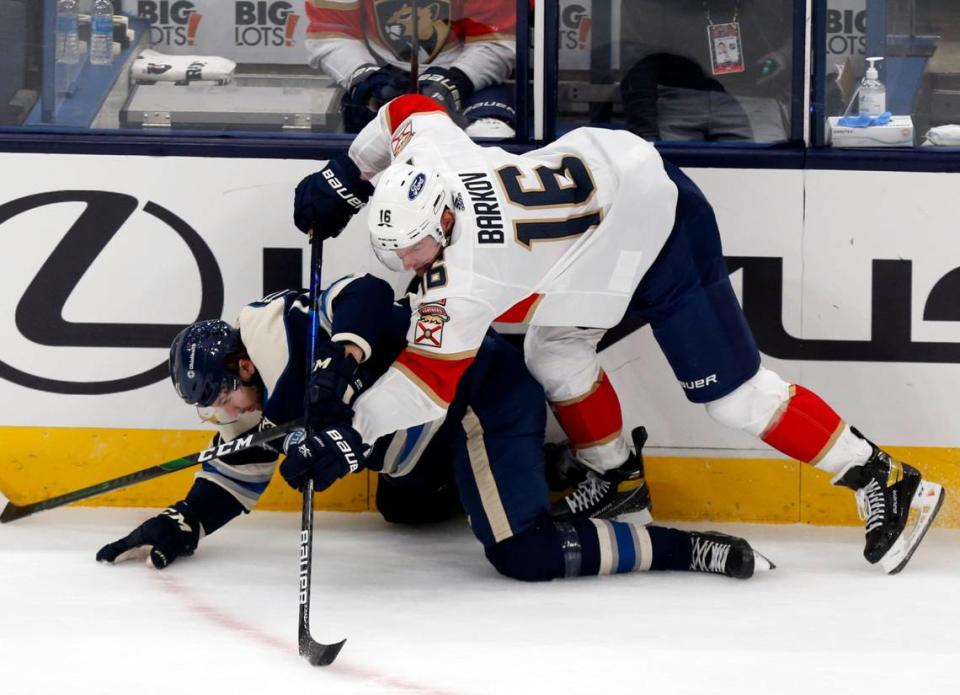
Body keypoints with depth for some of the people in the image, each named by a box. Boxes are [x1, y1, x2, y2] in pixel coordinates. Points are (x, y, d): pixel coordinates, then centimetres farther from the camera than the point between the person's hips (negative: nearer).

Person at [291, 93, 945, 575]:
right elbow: (409, 107, 12)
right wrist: (342, 178, 12)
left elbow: (426, 384, -29)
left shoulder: (466, 277, -32)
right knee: (554, 351, 8)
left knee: (730, 392, -6)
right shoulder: (429, 154, -12)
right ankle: (612, 471, 28)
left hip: (663, 230, -9)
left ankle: (886, 481, 0)